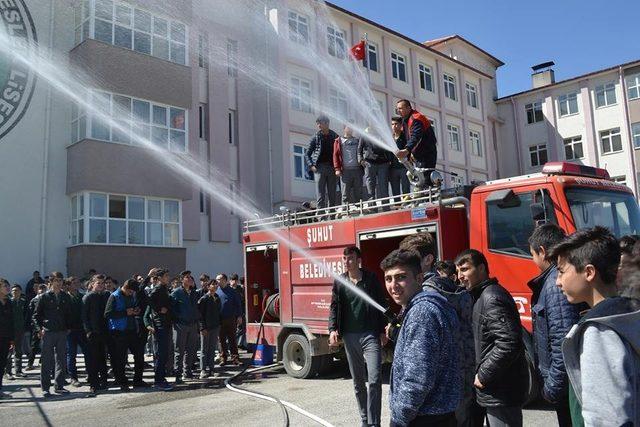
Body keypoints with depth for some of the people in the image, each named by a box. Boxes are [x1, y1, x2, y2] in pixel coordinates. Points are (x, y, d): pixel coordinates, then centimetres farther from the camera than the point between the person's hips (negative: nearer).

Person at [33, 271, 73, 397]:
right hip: (48, 333, -3)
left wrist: (68, 328, 7)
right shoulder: (44, 297, 0)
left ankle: (59, 386, 14)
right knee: (46, 361, 1)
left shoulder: (66, 297, 10)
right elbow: (36, 315, 2)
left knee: (61, 360, 6)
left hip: (62, 333, 3)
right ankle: (45, 388, 8)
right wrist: (40, 329, -8)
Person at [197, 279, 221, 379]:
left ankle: (210, 368, 17)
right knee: (204, 349, 0)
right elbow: (200, 314, -10)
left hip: (215, 327, 6)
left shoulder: (217, 298, 11)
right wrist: (203, 327, -15)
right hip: (206, 328, -6)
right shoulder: (203, 299, -8)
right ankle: (203, 370, 3)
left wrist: (219, 325, 11)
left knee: (212, 349, 10)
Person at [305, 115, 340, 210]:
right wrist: (311, 166, -5)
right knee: (320, 195, -5)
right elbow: (307, 154, 9)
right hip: (319, 167, -2)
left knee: (332, 194, 4)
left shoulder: (335, 137, 8)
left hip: (332, 167, 2)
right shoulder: (316, 137, 5)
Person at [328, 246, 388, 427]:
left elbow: (382, 304, 1)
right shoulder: (339, 281, 5)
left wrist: (383, 331, -1)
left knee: (374, 380, -10)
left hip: (371, 335, -3)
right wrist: (333, 329, -8)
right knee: (358, 381, 13)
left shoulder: (371, 278, -2)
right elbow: (334, 307, 6)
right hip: (350, 337, 3)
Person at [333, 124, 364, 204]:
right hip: (345, 170, -3)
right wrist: (337, 169, -8)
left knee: (358, 192, 4)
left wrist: (362, 165, 6)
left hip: (357, 169, 3)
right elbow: (335, 155, 2)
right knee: (346, 193, -3)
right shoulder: (339, 141, 8)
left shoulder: (357, 140, 17)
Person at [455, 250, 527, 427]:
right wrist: (481, 374, 12)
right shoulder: (482, 296, 13)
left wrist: (483, 375, -19)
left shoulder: (492, 297, -18)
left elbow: (508, 343, -27)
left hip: (501, 392, -10)